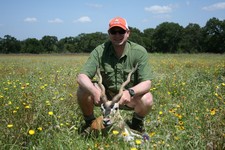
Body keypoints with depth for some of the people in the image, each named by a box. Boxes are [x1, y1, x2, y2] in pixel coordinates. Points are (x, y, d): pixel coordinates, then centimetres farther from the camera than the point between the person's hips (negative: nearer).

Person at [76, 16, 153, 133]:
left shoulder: (139, 52, -17)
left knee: (147, 99, -31)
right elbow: (81, 77, -21)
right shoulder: (100, 51, -14)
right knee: (82, 91, -24)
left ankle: (136, 123, 4)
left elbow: (146, 83, -21)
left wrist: (130, 92, -42)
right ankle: (90, 121, 5)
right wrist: (94, 91, -42)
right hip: (106, 94, 1)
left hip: (131, 97, 0)